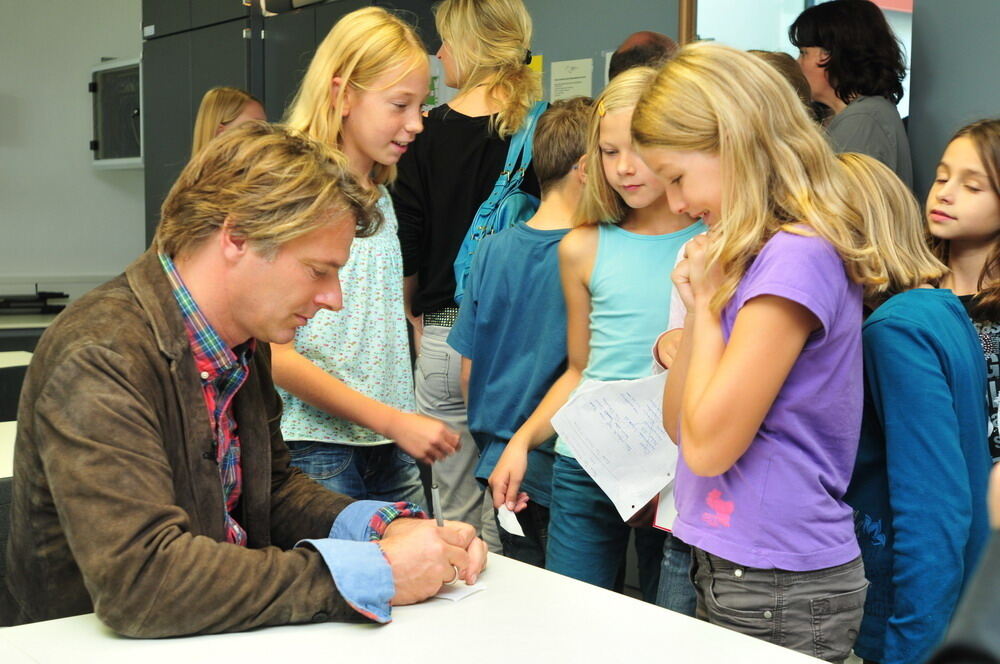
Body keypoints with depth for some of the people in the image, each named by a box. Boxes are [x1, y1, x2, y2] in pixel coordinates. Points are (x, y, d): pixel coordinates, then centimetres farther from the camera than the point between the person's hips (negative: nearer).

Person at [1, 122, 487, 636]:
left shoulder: (242, 344, 3)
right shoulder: (100, 359, -20)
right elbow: (136, 579, -28)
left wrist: (389, 528, -3)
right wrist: (371, 574, -26)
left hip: (230, 629, 6)